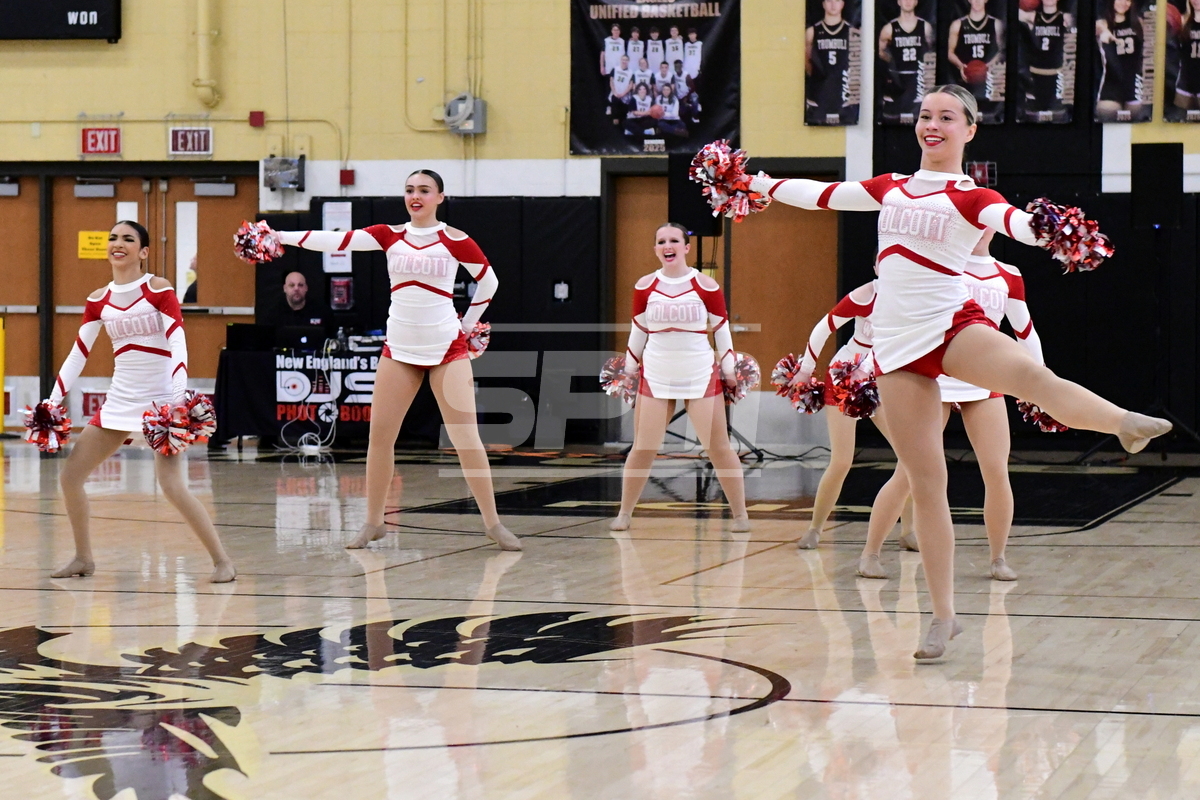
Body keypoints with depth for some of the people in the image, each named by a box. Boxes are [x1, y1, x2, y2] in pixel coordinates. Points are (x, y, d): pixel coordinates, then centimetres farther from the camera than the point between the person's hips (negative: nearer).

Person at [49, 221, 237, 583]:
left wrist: (179, 394, -28)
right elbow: (77, 354, 12)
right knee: (70, 475, 4)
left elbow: (178, 342, -15)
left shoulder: (159, 289, -7)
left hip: (161, 401, -6)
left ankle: (222, 560, -8)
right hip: (119, 401, 6)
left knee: (173, 486, -19)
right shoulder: (98, 300, 7)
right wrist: (53, 401, 9)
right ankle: (83, 558, 20)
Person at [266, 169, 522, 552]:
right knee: (379, 435, 1)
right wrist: (282, 236, -18)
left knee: (466, 437, -4)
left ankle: (493, 524, 4)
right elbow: (338, 241, -9)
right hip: (399, 349, 3)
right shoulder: (390, 236, 2)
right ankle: (373, 522, 12)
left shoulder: (456, 241, -4)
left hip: (447, 348, -3)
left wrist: (467, 326, 5)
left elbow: (489, 282, 8)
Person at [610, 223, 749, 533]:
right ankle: (624, 514, 13)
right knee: (642, 449, 1)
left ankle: (740, 515, 9)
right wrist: (629, 367, 14)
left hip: (701, 377, -1)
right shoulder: (645, 287, 2)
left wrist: (729, 366, 2)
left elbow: (721, 327, 4)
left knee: (719, 448, 0)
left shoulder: (705, 285, -3)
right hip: (655, 376, 1)